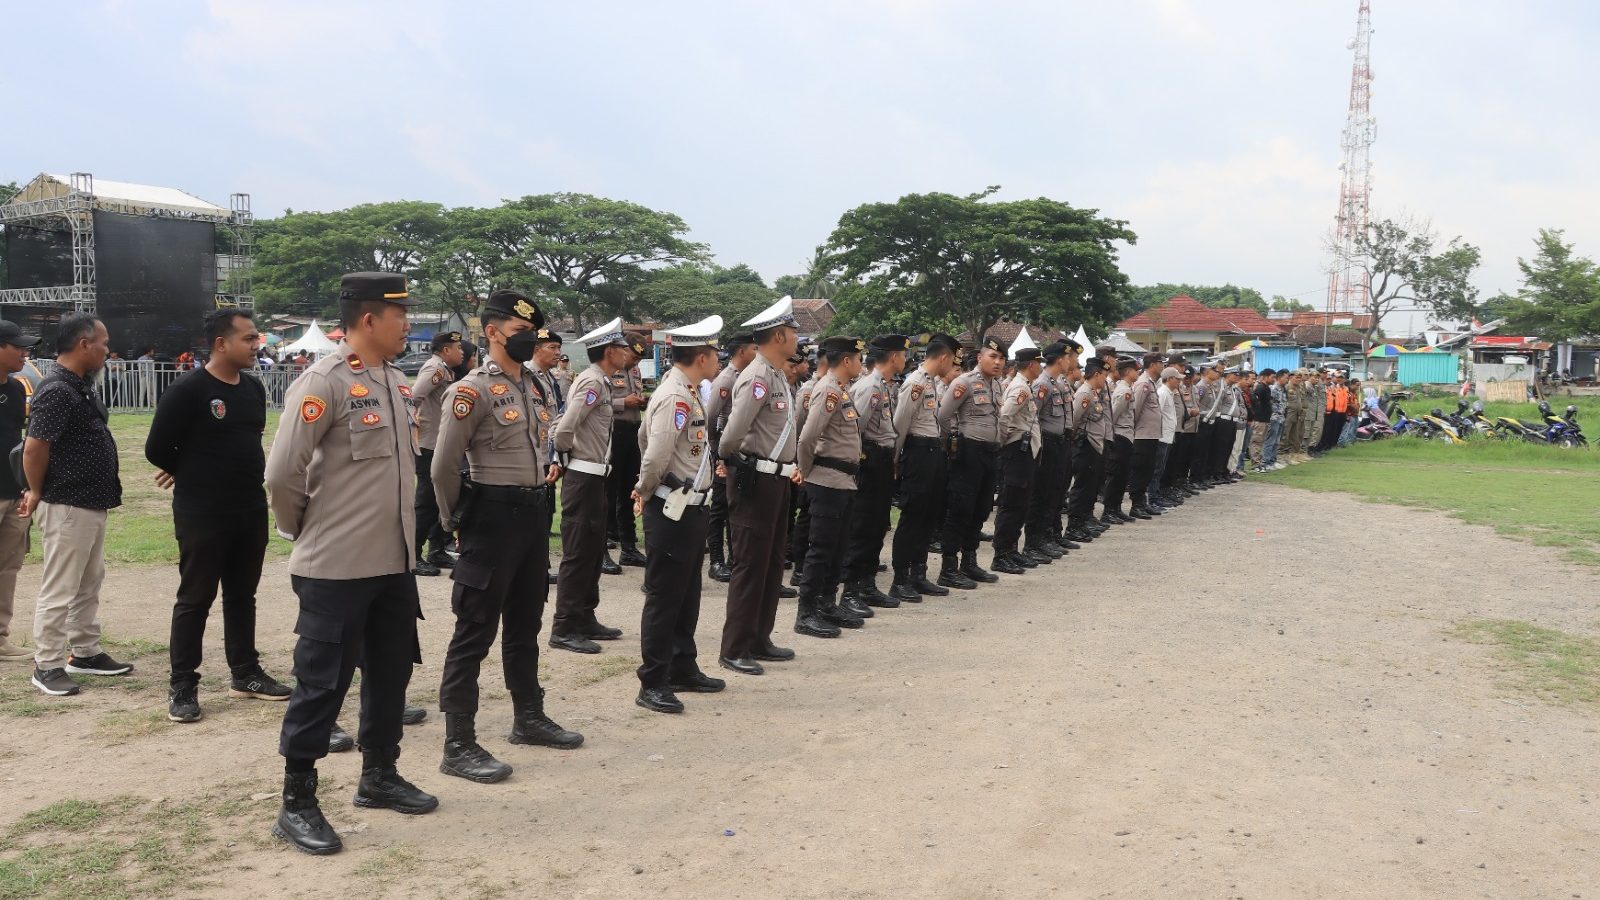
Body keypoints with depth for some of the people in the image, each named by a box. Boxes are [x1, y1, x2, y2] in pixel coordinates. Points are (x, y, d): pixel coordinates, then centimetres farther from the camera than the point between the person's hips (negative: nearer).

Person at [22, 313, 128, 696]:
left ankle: (85, 653, 29)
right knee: (60, 589, 0)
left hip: (93, 503, 10)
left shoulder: (82, 386, 11)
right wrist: (39, 493, -4)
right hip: (68, 507, -10)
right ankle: (47, 665, 9)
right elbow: (34, 450, -20)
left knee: (89, 583, 18)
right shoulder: (56, 391, -20)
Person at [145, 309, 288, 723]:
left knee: (242, 596, 15)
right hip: (201, 515, -6)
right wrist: (194, 477, 5)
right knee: (195, 599, 2)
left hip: (251, 511, 6)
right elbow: (157, 449, -10)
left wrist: (244, 475, 11)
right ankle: (183, 686, 12)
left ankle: (245, 673, 26)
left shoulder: (254, 388, 7)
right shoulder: (188, 390, -14)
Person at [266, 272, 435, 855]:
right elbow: (282, 474, -17)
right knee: (322, 684, 1)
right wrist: (303, 531, -2)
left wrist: (402, 531, 14)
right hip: (336, 567, -8)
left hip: (394, 561, 8)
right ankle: (297, 804, 15)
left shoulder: (396, 382, 10)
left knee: (390, 672, 18)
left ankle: (379, 777, 34)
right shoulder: (323, 383, -16)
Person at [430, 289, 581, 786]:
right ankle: (458, 745, 3)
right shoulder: (474, 390, -14)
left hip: (535, 514, 8)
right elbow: (443, 467, -15)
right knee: (475, 630, -3)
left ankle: (528, 717, 33)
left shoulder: (534, 386, 11)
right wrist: (459, 521, -5)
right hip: (495, 516, -8)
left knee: (526, 622, 19)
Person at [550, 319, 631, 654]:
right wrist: (568, 455, -6)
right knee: (577, 554, -5)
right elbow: (564, 429, -24)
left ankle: (585, 620, 25)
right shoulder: (592, 381, -16)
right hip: (583, 478, -10)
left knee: (593, 551, 16)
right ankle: (564, 629, 2)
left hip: (594, 477, 10)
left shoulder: (600, 381, 14)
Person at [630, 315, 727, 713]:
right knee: (664, 598, -1)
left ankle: (683, 670, 31)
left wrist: (643, 490, 15)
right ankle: (652, 684, 8)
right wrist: (646, 491, -10)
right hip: (673, 511, -10)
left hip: (689, 509, 10)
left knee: (687, 595, 18)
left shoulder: (686, 393, 12)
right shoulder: (676, 397, -20)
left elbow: (645, 439, 20)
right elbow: (656, 456, -27)